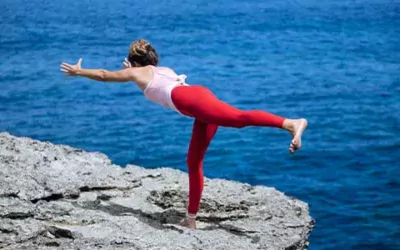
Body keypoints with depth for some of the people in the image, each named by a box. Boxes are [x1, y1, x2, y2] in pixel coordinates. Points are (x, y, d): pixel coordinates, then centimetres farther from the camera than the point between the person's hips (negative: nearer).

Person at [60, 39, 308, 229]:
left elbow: (104, 75, 39)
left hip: (189, 99, -7)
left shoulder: (137, 72, 24)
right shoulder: (164, 70, 41)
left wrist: (78, 71, 54)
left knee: (239, 117, -30)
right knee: (194, 162, 11)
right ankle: (191, 218, 14)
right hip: (200, 92, 7)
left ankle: (292, 123, -49)